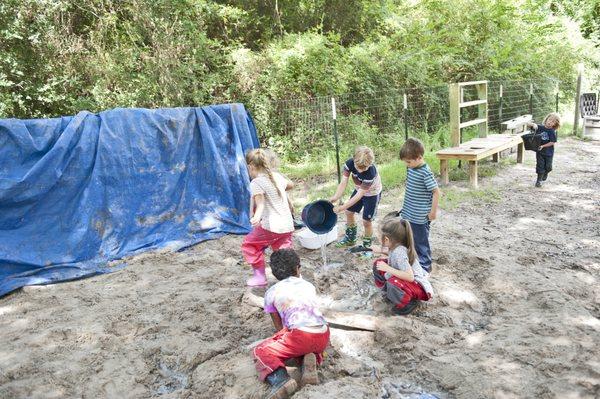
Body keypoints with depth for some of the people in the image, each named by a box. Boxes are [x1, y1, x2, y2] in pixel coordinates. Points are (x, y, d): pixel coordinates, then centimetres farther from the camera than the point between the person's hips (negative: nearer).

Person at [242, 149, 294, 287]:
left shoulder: (256, 183, -9)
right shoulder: (278, 176, 12)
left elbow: (260, 204, -24)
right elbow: (290, 185, 33)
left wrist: (256, 217, -42)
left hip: (271, 226, -6)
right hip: (288, 226, 7)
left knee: (249, 245, 14)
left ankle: (260, 276, 16)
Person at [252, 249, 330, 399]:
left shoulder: (271, 293, 12)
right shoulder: (309, 285, 22)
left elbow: (279, 326, 20)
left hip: (300, 335, -4)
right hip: (323, 336, 5)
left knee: (260, 352, 11)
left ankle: (281, 380, -19)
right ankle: (311, 359, 2)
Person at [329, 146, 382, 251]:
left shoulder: (371, 172, -40)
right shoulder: (350, 163, -27)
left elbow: (360, 195, -35)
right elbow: (343, 182, -26)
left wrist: (342, 207, -36)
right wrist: (336, 197, -41)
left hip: (372, 194, -6)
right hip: (359, 190, 6)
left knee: (366, 221, -4)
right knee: (349, 212, 15)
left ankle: (367, 246, 19)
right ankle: (350, 239, 36)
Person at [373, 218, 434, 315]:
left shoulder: (399, 252, -31)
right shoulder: (396, 246, -6)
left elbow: (410, 277, -35)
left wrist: (388, 269, -32)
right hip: (404, 281, 9)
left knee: (393, 282, -40)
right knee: (378, 264, 3)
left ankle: (409, 303, -10)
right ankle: (390, 294, 11)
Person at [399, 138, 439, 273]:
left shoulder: (425, 173, -22)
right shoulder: (411, 168, 3)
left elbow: (436, 192, -18)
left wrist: (433, 211, -13)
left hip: (420, 217, -8)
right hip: (408, 214, 8)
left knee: (421, 242, 7)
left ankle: (425, 267, 23)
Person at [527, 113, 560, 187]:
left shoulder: (552, 132, -11)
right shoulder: (540, 127, -4)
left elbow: (552, 142, -14)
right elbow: (528, 124, -4)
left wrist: (543, 146, -21)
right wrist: (533, 125, -24)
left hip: (548, 152, -1)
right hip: (539, 151, 1)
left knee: (548, 167, 11)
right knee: (540, 165, 2)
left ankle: (545, 175, 42)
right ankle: (539, 180, 12)